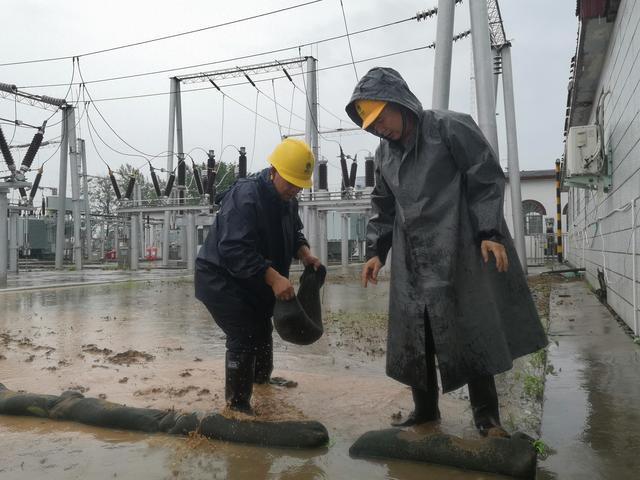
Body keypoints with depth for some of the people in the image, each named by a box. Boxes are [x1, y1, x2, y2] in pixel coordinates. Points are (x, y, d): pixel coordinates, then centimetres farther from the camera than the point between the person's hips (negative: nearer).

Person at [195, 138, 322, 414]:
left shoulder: (287, 200, -1)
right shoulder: (245, 196, -30)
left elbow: (293, 234, 11)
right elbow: (235, 250, -37)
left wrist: (304, 254, -11)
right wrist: (274, 278, -42)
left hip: (254, 281, 9)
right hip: (221, 279, -9)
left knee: (262, 331, 23)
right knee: (244, 339, -12)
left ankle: (262, 379, 48)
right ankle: (237, 406, 3)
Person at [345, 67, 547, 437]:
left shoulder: (451, 127, -5)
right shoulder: (384, 153, 14)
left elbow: (487, 178, -7)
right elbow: (384, 208, 20)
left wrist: (489, 232, -14)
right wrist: (377, 251, 12)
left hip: (459, 250, -5)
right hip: (410, 260, 6)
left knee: (472, 332, -2)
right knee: (413, 336, 4)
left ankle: (486, 415, 12)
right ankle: (425, 409, 20)